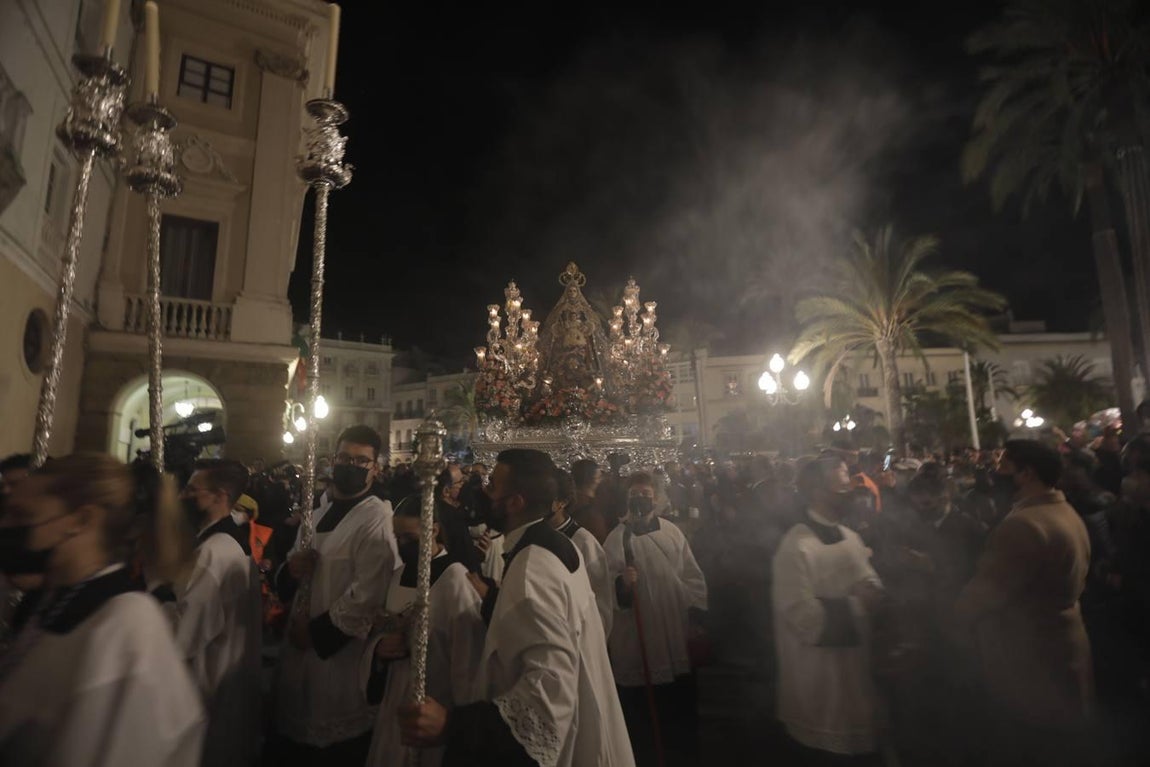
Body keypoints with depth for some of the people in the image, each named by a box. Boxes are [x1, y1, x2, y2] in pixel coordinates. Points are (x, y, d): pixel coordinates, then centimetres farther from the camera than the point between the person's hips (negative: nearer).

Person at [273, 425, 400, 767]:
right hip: (299, 644, 7)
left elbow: (366, 597, -21)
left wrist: (317, 633, -12)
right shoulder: (318, 511, 9)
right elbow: (288, 582, 15)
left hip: (340, 652, -7)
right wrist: (291, 570, -7)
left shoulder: (377, 519, -16)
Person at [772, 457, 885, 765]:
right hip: (818, 679, -8)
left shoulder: (851, 538, 4)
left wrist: (869, 594, -17)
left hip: (856, 668, 8)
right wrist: (854, 604, -16)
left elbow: (873, 588, 6)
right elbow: (805, 617, -25)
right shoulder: (795, 547, -24)